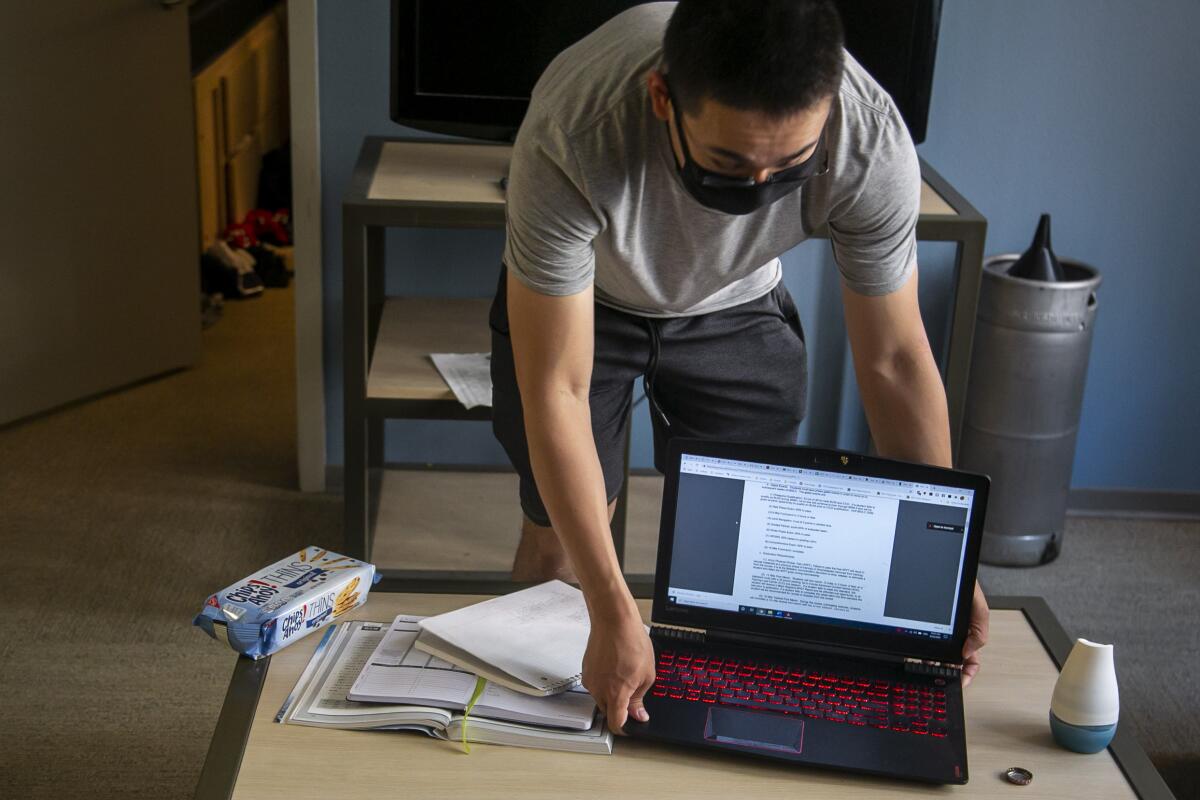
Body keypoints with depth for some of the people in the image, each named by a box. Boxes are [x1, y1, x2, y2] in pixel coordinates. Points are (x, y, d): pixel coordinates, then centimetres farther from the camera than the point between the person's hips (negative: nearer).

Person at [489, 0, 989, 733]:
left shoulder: (872, 143, -35)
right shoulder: (572, 137, -43)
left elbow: (895, 359, -21)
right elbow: (555, 390, -38)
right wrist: (613, 613, -41)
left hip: (736, 307, 2)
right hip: (575, 297, -1)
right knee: (559, 541, 1)